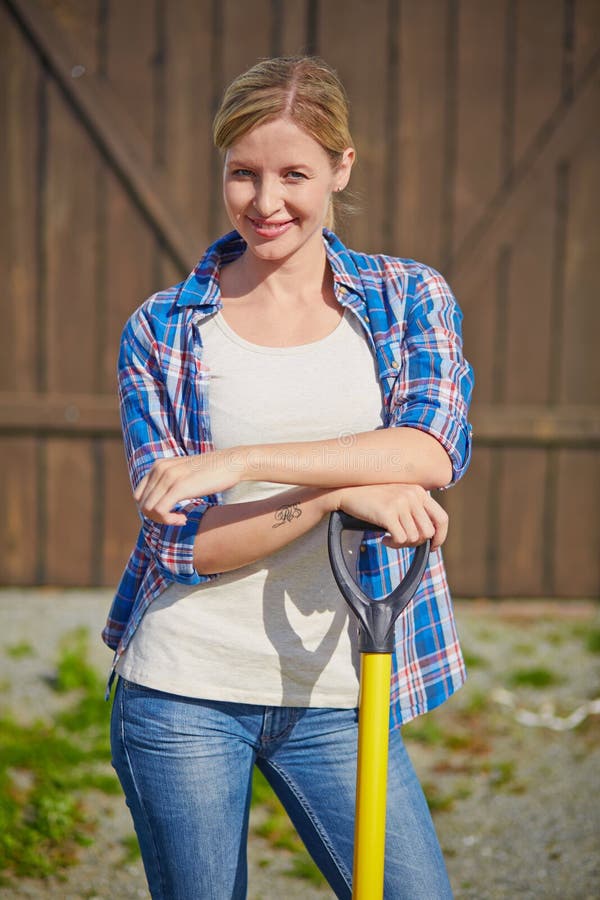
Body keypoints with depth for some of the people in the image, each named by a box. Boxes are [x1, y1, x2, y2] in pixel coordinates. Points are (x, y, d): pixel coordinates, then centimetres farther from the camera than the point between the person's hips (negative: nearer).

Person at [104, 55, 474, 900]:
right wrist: (342, 488, -19)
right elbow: (182, 544, -6)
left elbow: (435, 450, -16)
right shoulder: (162, 330, 1)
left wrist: (242, 460, -23)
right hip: (182, 696, -1)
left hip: (335, 698, 1)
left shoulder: (410, 299, 4)